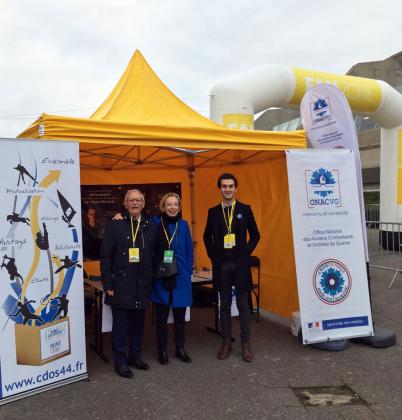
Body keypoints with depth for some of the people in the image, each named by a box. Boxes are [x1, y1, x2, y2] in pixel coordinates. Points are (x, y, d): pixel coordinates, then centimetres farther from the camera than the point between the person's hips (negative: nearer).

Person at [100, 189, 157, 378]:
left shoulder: (150, 227, 7)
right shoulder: (115, 225, -3)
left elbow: (155, 256, 9)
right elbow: (106, 256, -5)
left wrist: (152, 281, 4)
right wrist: (108, 285, -8)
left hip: (142, 285, 4)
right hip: (121, 284, -3)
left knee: (138, 323, 13)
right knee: (121, 325, 5)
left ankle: (135, 356, 29)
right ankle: (120, 361, 18)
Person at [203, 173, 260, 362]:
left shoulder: (245, 209, 2)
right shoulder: (213, 211, 6)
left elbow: (255, 235, 6)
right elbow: (207, 237, 14)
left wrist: (246, 253, -2)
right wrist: (213, 256, 4)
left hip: (240, 263, -1)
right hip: (221, 264, 2)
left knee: (242, 304, 4)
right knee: (225, 305, 9)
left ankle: (245, 344, 12)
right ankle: (226, 342, 18)